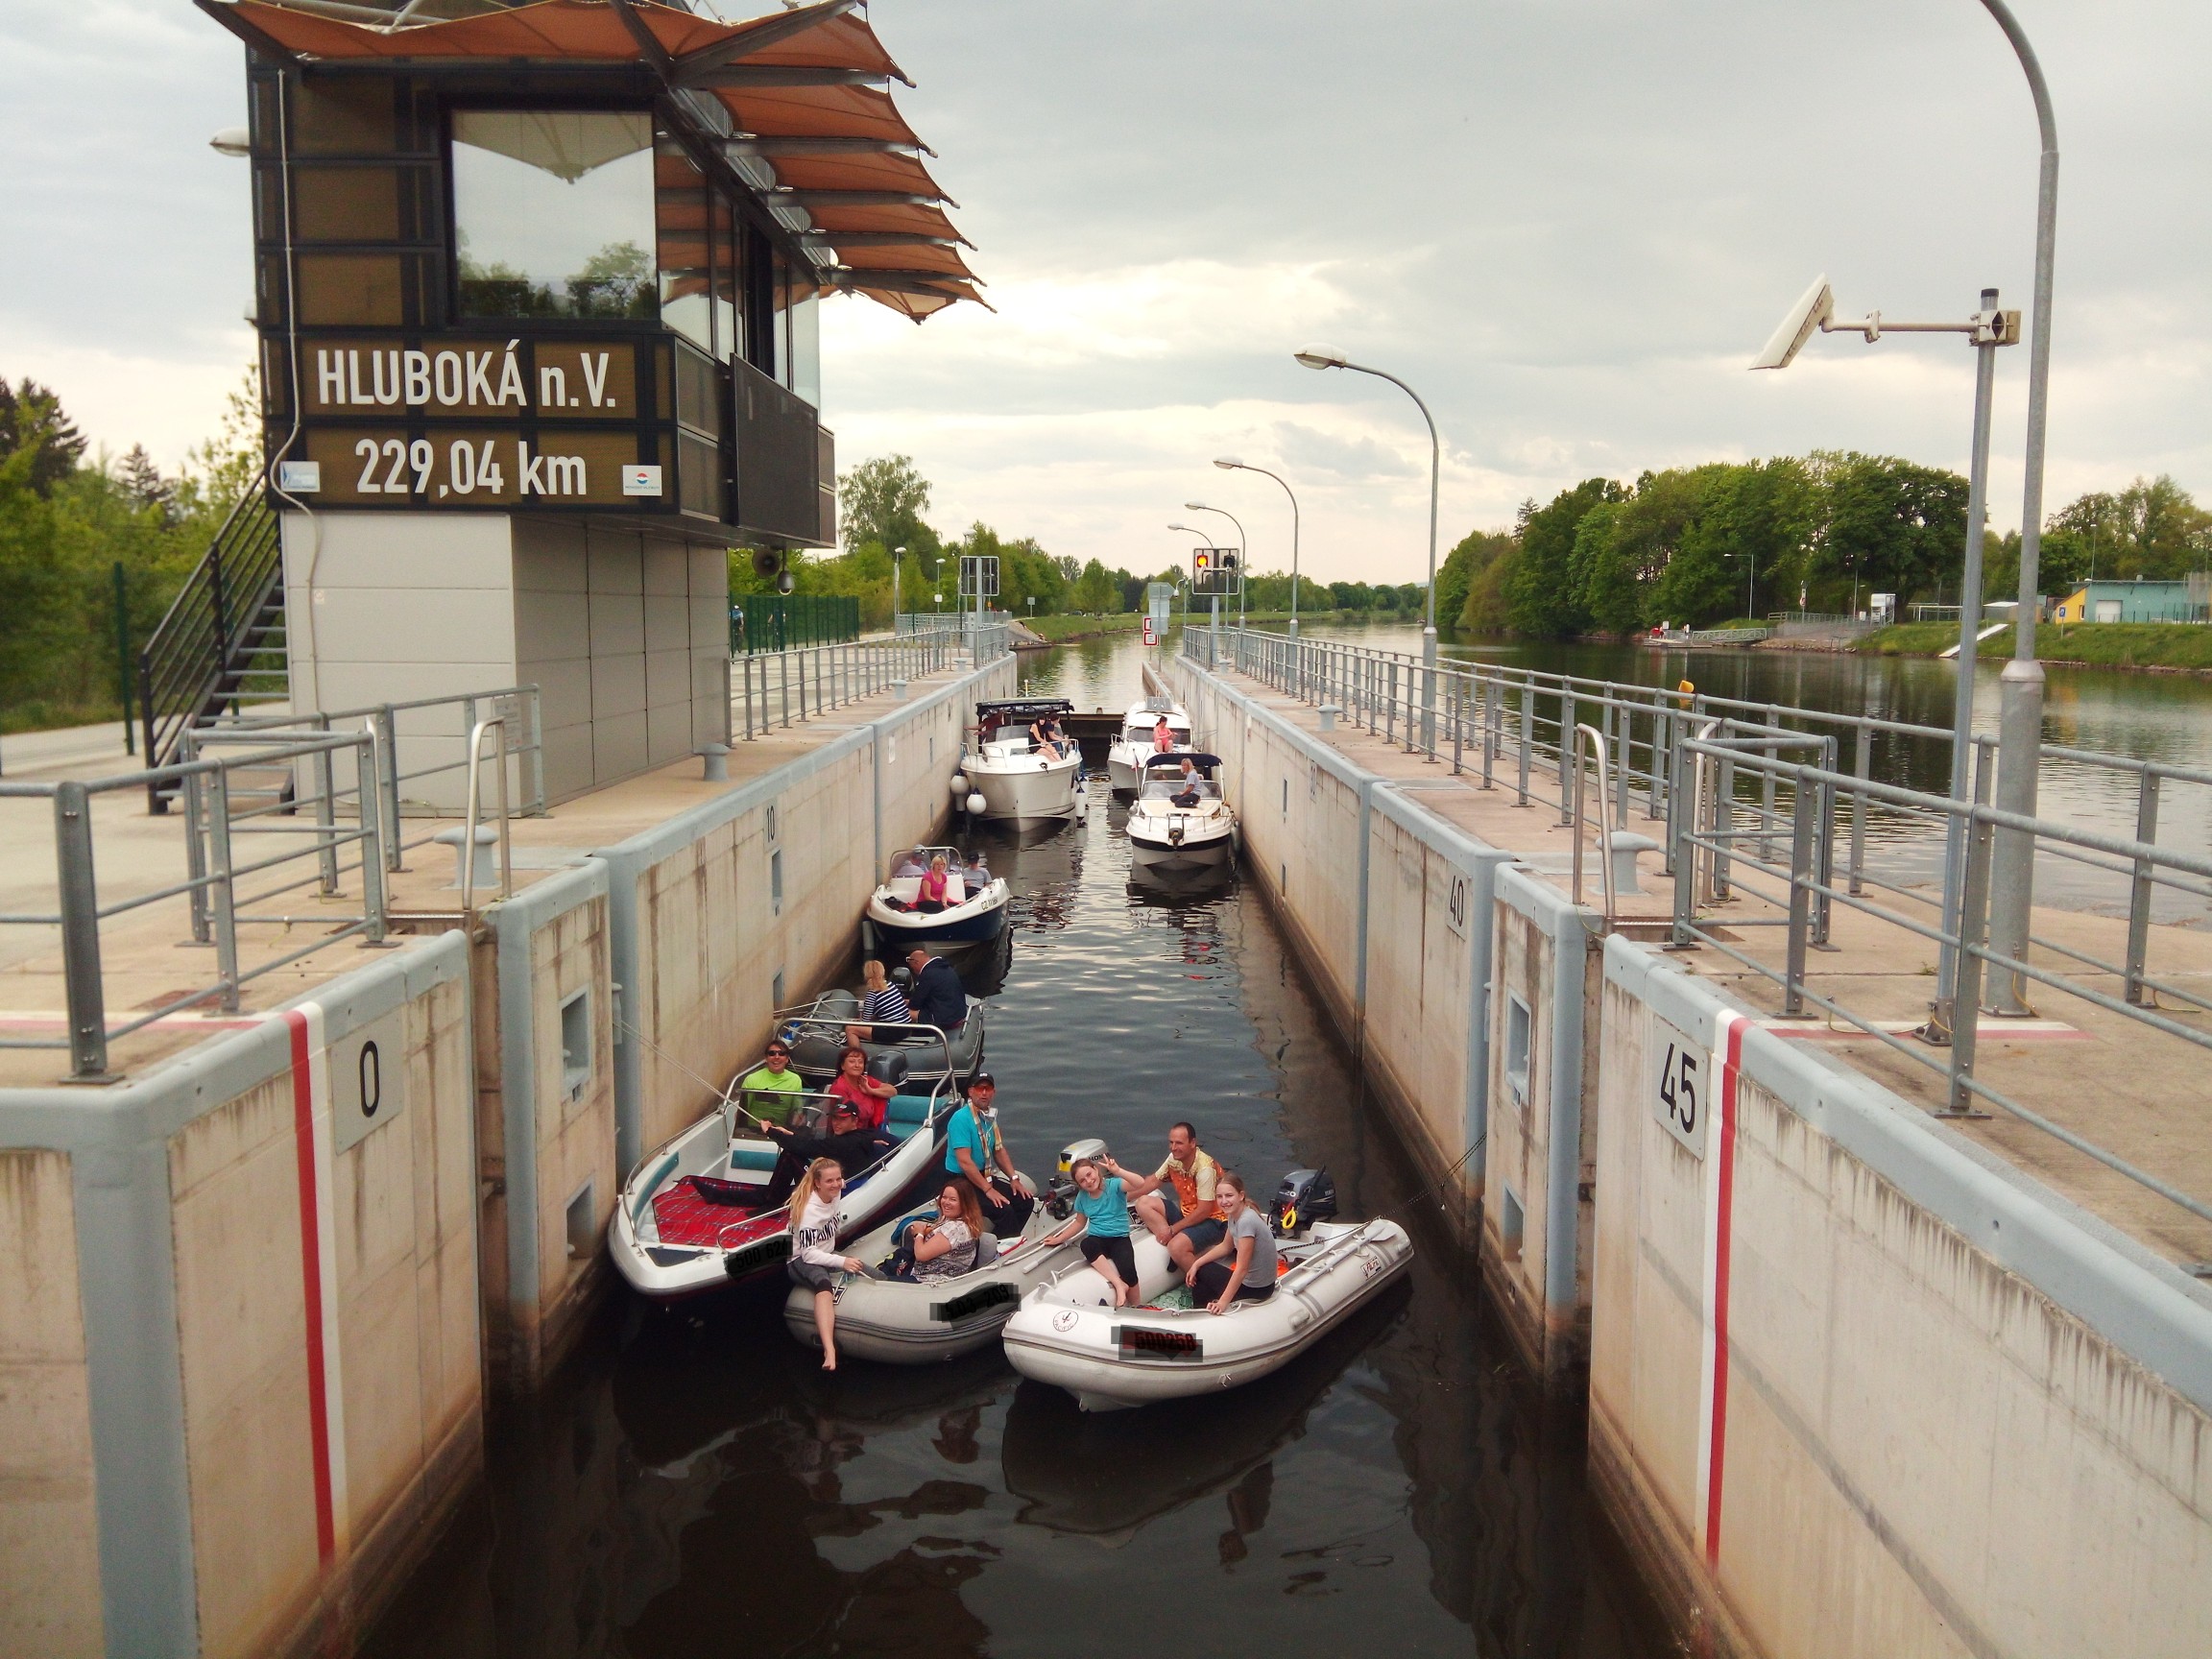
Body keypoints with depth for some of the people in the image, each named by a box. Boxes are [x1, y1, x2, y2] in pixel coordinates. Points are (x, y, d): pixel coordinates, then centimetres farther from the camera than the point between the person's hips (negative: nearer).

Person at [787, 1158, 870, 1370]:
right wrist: (842, 1262, -37)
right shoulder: (810, 1210, -25)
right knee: (824, 1284, -44)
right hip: (801, 1261, -9)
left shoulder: (835, 1194, -4)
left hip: (826, 1255, 9)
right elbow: (808, 1254, -28)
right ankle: (829, 1350, -61)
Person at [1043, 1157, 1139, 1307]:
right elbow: (1079, 1223, 20)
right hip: (1097, 1239, 3)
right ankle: (1118, 1284, -32)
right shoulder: (1082, 1197, 5)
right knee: (1086, 1245, -36)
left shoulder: (1114, 1185, -9)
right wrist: (1058, 1239, 15)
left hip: (1119, 1238, -3)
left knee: (1128, 1271, -31)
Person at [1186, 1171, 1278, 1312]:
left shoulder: (1246, 1221, -29)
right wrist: (1196, 1264, 7)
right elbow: (1226, 1246, 15)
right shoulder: (1234, 1214, -2)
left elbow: (1242, 1269, -26)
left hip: (1256, 1289, -8)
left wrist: (1223, 1302, -23)